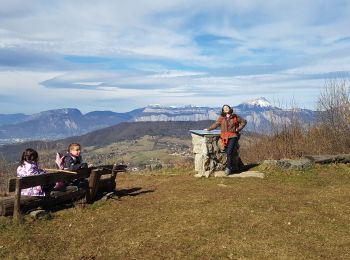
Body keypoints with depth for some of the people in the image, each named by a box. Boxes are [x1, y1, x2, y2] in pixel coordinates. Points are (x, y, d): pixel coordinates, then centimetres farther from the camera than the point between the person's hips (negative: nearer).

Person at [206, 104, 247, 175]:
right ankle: (233, 167, 16)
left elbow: (244, 121, 14)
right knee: (228, 153, 1)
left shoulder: (235, 117, 5)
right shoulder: (221, 118, 9)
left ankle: (228, 168, -6)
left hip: (233, 137, -3)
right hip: (225, 137, 3)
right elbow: (215, 124, 20)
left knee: (229, 152, -15)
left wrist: (238, 129, 3)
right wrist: (208, 129, 21)